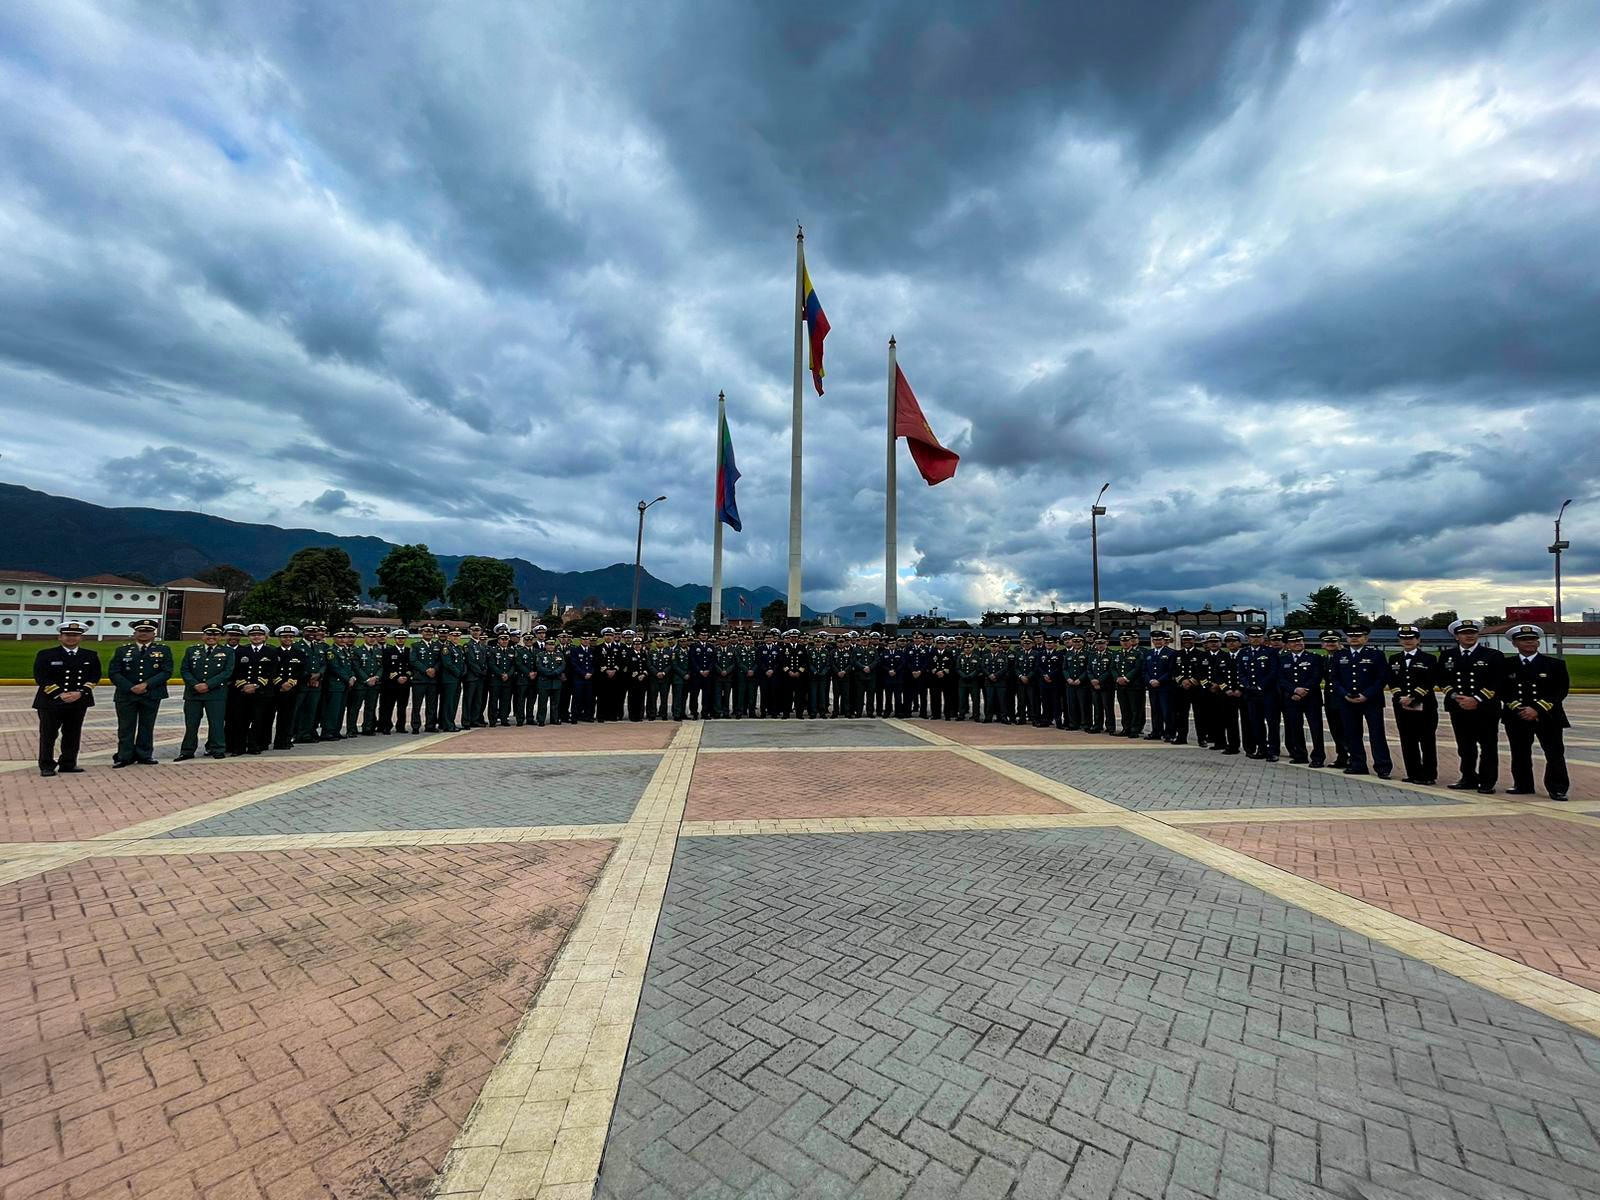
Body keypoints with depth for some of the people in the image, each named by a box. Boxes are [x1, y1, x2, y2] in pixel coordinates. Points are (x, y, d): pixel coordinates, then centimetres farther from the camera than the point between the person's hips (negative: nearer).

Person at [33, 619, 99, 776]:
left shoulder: (91, 656, 7)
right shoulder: (45, 654, 0)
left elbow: (94, 677, 4)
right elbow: (41, 678, -6)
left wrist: (80, 693, -12)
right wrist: (60, 694, -16)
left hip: (78, 702, 2)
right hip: (50, 701, -2)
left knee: (73, 735, 7)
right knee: (48, 735, 3)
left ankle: (68, 764, 15)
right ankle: (46, 766, 12)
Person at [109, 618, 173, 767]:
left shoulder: (163, 649, 4)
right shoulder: (122, 649, 7)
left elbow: (167, 671, -3)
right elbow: (113, 672, 2)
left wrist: (146, 684, -15)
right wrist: (131, 687, -11)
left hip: (151, 695, -1)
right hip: (126, 695, 1)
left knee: (147, 727, 6)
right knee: (125, 727, 5)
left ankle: (144, 755, 15)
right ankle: (125, 757, 14)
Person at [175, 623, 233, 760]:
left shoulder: (227, 652, 4)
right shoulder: (191, 650, 11)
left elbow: (227, 672, -4)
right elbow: (184, 670, 6)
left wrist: (208, 685, -13)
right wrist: (195, 685, -9)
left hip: (216, 693, -2)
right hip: (193, 692, 2)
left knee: (216, 723, 0)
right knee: (191, 723, 7)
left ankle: (218, 750, 8)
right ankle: (187, 751, 16)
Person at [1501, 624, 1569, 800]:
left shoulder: (1555, 664, 3)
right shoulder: (1505, 665, 3)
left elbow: (1561, 691, -3)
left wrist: (1537, 709, -14)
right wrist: (1518, 709, -11)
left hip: (1547, 717, -1)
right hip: (1516, 717, 1)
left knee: (1555, 754, 0)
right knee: (1520, 754, 7)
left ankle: (1557, 789, 9)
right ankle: (1523, 785, 17)